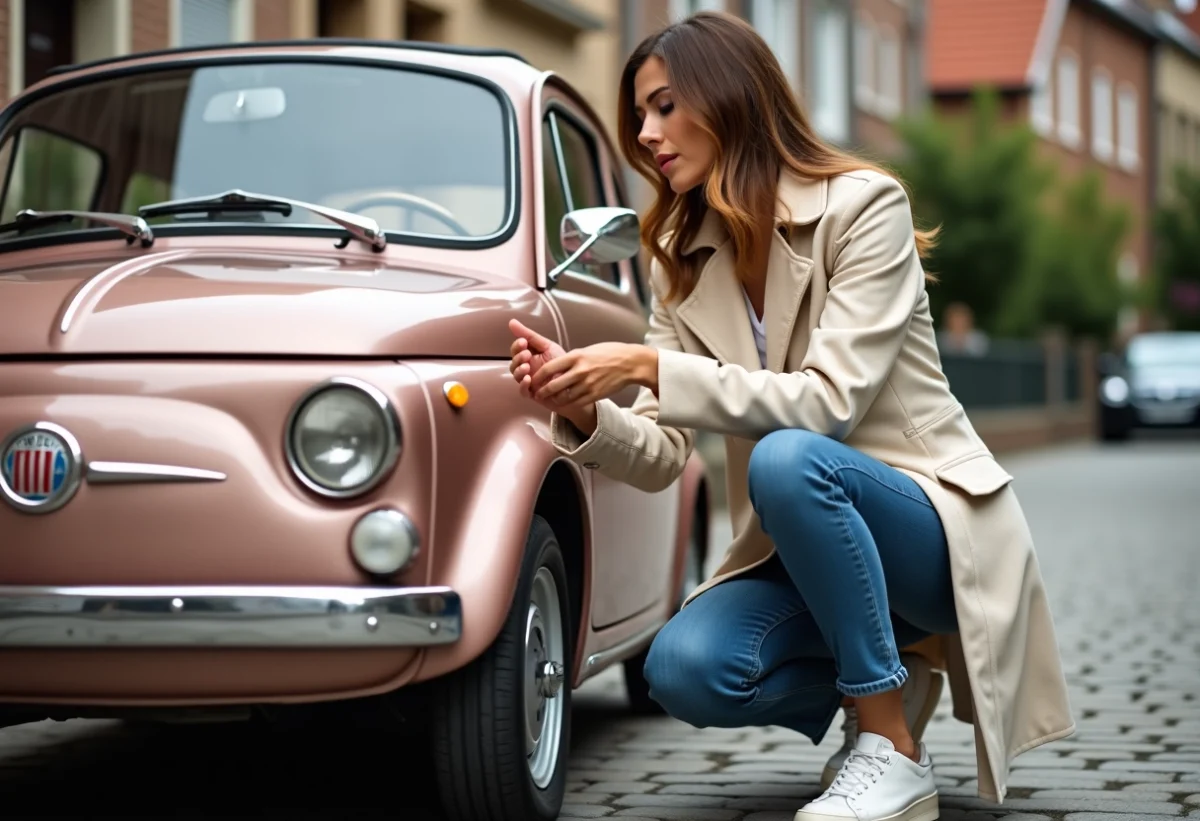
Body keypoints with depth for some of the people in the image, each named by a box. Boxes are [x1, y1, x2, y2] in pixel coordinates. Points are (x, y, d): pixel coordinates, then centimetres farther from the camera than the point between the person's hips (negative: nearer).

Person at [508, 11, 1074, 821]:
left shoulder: (863, 205, -12)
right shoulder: (684, 260, 5)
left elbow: (830, 401, -24)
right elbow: (662, 457, 0)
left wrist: (650, 365, -29)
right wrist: (584, 410, -21)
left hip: (936, 528, -5)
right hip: (806, 548, 5)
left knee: (788, 458, -36)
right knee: (683, 667, -25)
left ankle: (894, 752, -20)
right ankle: (886, 680, 6)